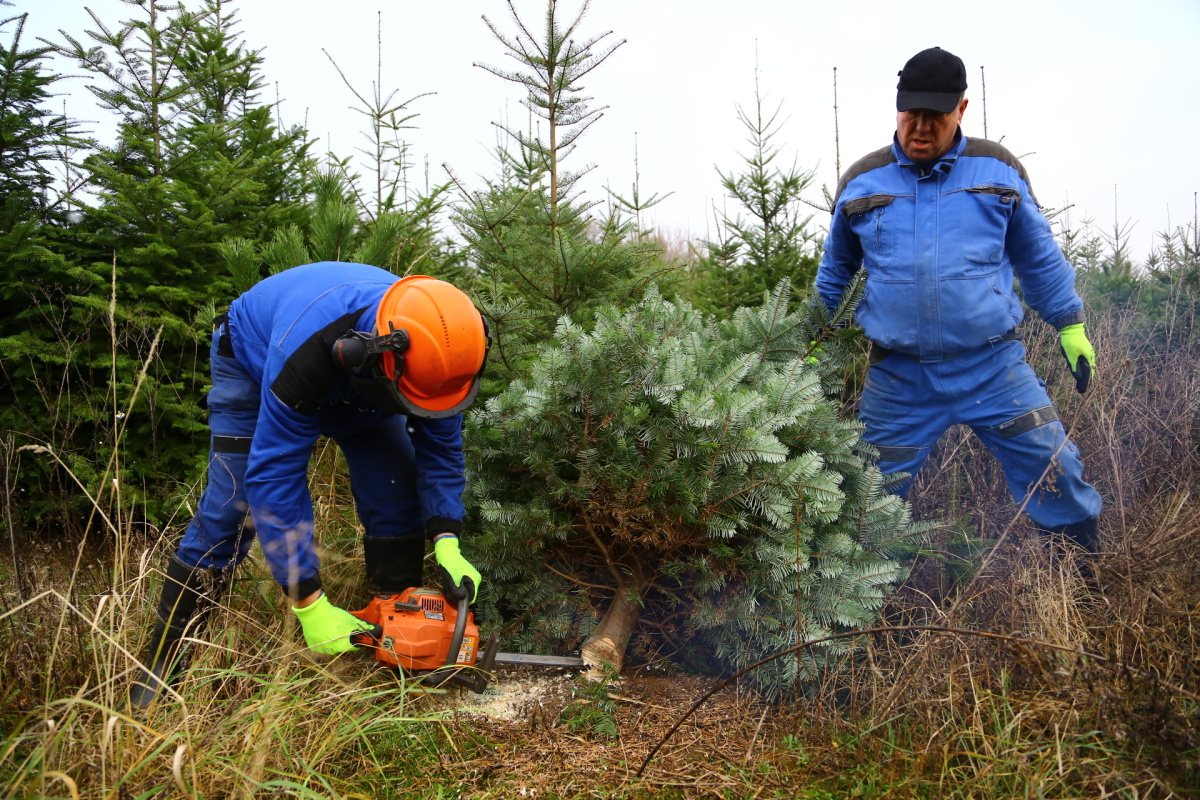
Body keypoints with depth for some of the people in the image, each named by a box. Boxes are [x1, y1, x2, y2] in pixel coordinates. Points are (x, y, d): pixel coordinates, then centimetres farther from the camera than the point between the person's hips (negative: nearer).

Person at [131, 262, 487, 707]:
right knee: (229, 507, -12)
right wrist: (311, 608, -43)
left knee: (399, 494, -10)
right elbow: (274, 476, -44)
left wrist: (447, 545, -31)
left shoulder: (432, 347, -32)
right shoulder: (306, 352, -48)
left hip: (357, 386, 5)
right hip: (253, 361, -4)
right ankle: (162, 660, 3)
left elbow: (440, 446, -19)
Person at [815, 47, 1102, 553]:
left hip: (995, 367, 0)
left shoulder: (998, 170, 4)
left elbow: (1041, 259, 14)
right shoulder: (861, 183, 3)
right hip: (898, 379, 0)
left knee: (1056, 474, 2)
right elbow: (834, 273, 16)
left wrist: (1072, 328, 15)